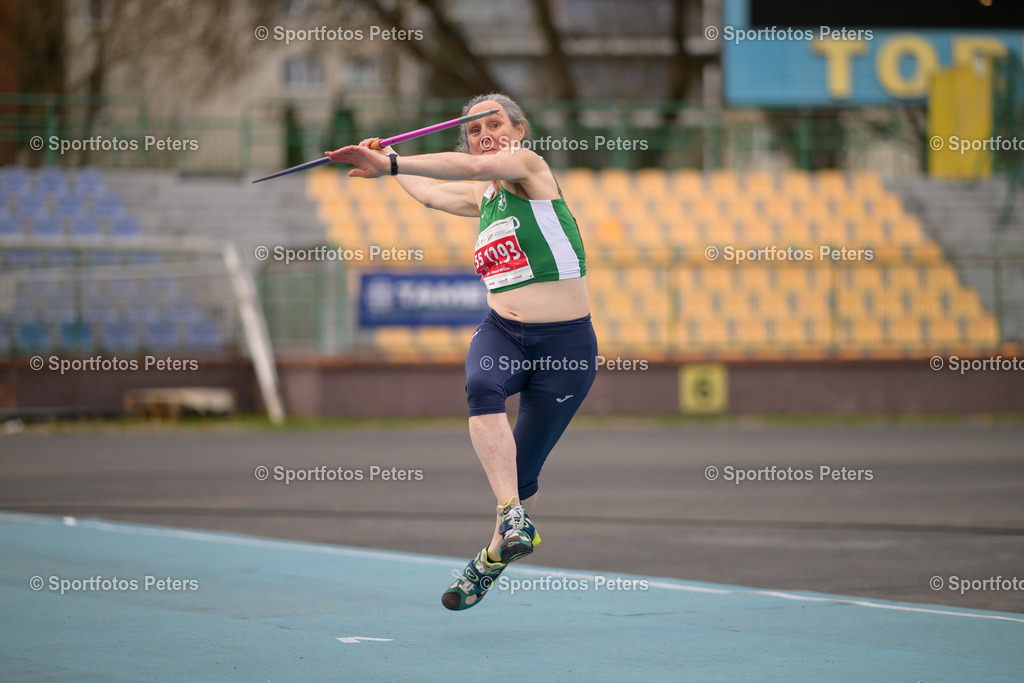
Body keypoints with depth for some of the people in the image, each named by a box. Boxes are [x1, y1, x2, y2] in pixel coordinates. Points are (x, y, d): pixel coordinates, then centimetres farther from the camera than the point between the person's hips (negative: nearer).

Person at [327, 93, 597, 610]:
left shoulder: (529, 168, -4)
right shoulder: (483, 197, 15)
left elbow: (469, 167, -23)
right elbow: (430, 192, 36)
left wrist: (391, 163, -27)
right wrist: (388, 165, 48)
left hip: (566, 342, -5)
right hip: (500, 332, 5)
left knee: (523, 471, -1)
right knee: (482, 386, -32)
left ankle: (494, 558, 24)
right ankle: (512, 515, -34)